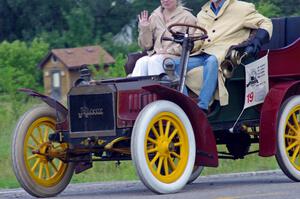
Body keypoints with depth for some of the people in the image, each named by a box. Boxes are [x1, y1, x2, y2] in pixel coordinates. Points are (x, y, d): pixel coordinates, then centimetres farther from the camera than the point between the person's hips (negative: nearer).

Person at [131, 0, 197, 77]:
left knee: (154, 61, -34)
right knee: (141, 62, -29)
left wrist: (168, 51, -14)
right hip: (155, 55, 4)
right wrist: (144, 29, 1)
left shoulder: (187, 17, 5)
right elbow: (147, 46, 17)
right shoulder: (154, 17, 17)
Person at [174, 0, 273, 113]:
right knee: (176, 65, -21)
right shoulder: (203, 14, 26)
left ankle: (202, 106, -44)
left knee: (211, 62, -40)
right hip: (201, 55, 5)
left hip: (222, 55, -5)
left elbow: (266, 23, 9)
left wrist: (257, 40, -12)